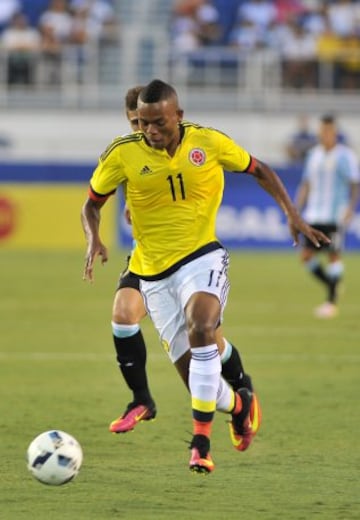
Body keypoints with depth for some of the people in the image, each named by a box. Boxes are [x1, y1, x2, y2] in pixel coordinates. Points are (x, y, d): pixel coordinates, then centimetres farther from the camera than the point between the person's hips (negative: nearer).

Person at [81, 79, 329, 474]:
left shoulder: (210, 143, -9)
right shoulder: (122, 153, -10)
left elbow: (258, 170, 8)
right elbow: (91, 204, 4)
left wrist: (292, 215, 0)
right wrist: (93, 239, -16)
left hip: (202, 256, -2)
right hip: (153, 270, 2)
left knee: (200, 327, -32)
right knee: (194, 370, 2)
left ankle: (201, 441, -29)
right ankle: (238, 404, 37)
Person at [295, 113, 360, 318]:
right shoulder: (314, 154, 15)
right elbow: (306, 185, 20)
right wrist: (296, 211, 14)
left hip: (335, 217, -6)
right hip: (314, 216, 6)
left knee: (334, 256, -5)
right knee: (307, 256, 1)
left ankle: (332, 302, 1)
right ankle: (333, 287, 20)